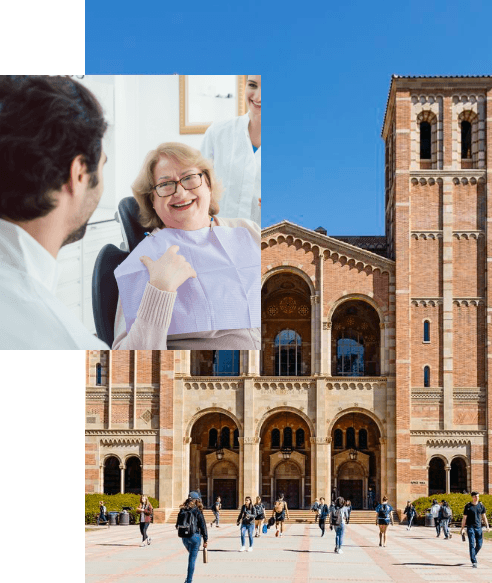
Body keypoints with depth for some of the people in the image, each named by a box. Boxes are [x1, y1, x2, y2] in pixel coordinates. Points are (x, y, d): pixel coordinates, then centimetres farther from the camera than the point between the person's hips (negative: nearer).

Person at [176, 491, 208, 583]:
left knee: (191, 556, 26)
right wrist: (205, 540, -3)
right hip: (194, 536, -5)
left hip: (184, 537, 5)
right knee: (192, 558, 2)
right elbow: (203, 526, -7)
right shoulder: (197, 511, -8)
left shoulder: (182, 510, 6)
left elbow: (178, 525, 10)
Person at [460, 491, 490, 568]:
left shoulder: (481, 506, 6)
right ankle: (474, 562, -7)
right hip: (470, 527, -3)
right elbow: (464, 518, 0)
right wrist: (462, 528, -4)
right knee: (472, 544, -8)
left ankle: (473, 555, 32)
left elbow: (484, 517, 11)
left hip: (478, 527, 3)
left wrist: (487, 526, 0)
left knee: (479, 544, 5)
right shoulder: (468, 506, -3)